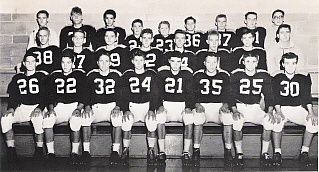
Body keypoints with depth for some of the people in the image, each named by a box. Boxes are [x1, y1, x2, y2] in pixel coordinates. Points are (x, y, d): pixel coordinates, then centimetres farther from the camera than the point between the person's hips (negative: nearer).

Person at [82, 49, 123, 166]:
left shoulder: (116, 75, 14)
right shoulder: (91, 75, 15)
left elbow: (120, 94, 6)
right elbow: (86, 93, 8)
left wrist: (117, 107, -12)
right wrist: (87, 106, -12)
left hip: (112, 105, -1)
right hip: (96, 106, 1)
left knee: (118, 117, -35)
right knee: (85, 117, -31)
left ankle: (115, 151, -30)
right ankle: (86, 151, -24)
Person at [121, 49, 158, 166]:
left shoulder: (151, 74, 11)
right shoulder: (127, 75, 12)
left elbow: (154, 94, 5)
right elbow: (124, 95, 5)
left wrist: (151, 110, -12)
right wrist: (126, 110, -13)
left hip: (148, 105, 0)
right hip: (132, 106, 1)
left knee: (152, 121, -32)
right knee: (126, 121, -31)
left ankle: (151, 151, -17)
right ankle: (125, 151, -16)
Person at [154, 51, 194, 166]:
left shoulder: (187, 74, 6)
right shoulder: (162, 74, 6)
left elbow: (189, 94, 3)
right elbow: (158, 93, 2)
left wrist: (188, 108, -15)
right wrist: (160, 106, -16)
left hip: (183, 105, 0)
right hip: (166, 104, 0)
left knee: (189, 117, -32)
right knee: (159, 115, -33)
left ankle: (186, 153, -24)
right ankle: (161, 152, -25)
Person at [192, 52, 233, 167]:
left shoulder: (224, 76, 11)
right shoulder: (198, 76, 10)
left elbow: (227, 94, 7)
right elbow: (194, 93, 5)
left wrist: (225, 105, -12)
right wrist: (197, 104, -13)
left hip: (219, 106, 1)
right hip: (202, 106, 0)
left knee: (228, 117, -31)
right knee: (198, 117, -34)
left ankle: (228, 151, -20)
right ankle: (196, 151, -23)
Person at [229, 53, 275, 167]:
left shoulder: (264, 76, 4)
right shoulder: (236, 75, -2)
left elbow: (269, 95, 2)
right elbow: (231, 95, -8)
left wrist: (270, 111, -16)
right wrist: (235, 111, -25)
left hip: (255, 108, 2)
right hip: (240, 107, -2)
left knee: (269, 121, -27)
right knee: (237, 121, -34)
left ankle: (264, 153, -10)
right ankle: (239, 154, -15)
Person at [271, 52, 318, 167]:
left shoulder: (303, 77, 5)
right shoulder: (277, 78, 0)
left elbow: (307, 95, -6)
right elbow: (275, 96, -11)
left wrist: (311, 112, -22)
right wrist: (278, 112, -29)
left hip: (299, 108, 2)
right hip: (282, 108, -2)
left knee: (314, 121, -25)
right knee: (277, 120, -35)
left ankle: (304, 153, -14)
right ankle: (277, 153, -22)